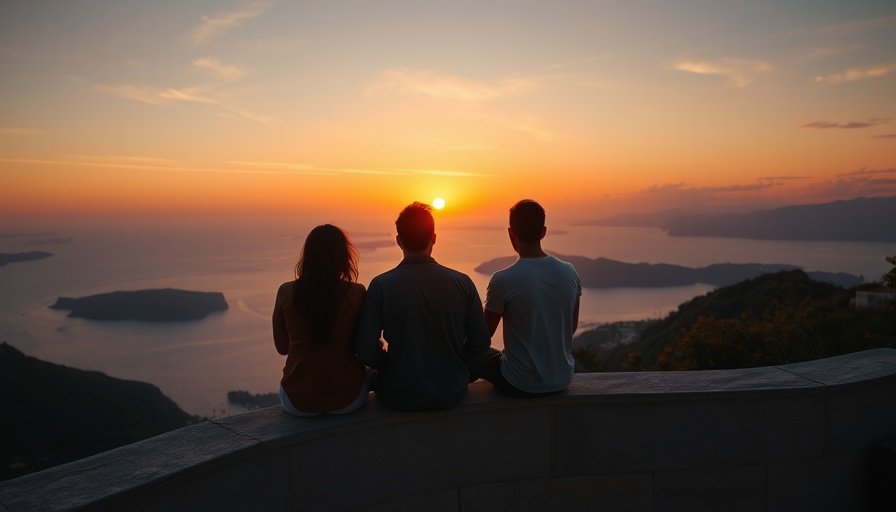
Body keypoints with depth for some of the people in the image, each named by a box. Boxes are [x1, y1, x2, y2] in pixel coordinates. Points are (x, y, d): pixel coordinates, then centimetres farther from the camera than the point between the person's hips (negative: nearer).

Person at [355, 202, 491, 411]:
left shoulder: (381, 286, -15)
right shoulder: (462, 283, -11)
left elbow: (366, 351, -17)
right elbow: (481, 342, -6)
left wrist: (393, 366, 4)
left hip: (398, 396, -1)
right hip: (451, 395, 1)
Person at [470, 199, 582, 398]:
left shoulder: (502, 280, -21)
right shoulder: (570, 273, -8)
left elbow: (485, 333, -6)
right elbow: (572, 327, 6)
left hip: (521, 386, -4)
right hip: (562, 380, 5)